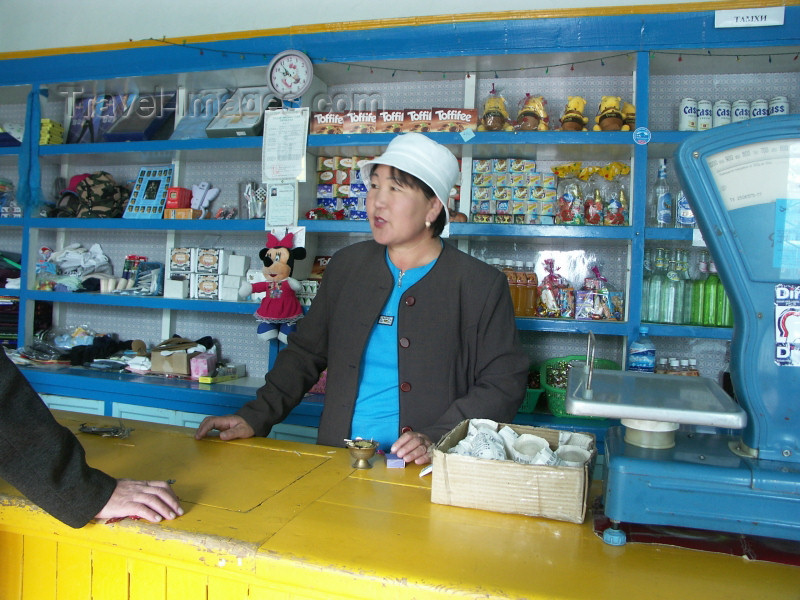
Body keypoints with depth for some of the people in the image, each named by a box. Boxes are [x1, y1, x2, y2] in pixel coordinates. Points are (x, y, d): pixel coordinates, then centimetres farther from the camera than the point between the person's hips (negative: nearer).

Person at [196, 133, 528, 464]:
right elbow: (305, 354, 14)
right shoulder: (345, 266, 9)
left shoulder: (483, 285, -3)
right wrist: (256, 417, 3)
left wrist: (436, 439, -15)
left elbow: (504, 384, -3)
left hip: (424, 474, -2)